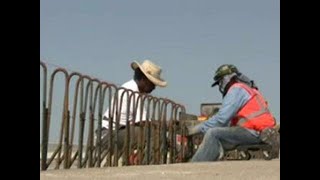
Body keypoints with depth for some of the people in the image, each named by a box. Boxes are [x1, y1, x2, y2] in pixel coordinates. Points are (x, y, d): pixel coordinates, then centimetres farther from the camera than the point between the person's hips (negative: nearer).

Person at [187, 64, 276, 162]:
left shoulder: (236, 89, -5)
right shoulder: (247, 89, 26)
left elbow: (221, 118, -14)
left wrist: (197, 129, -8)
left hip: (254, 132, -10)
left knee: (213, 134, -16)